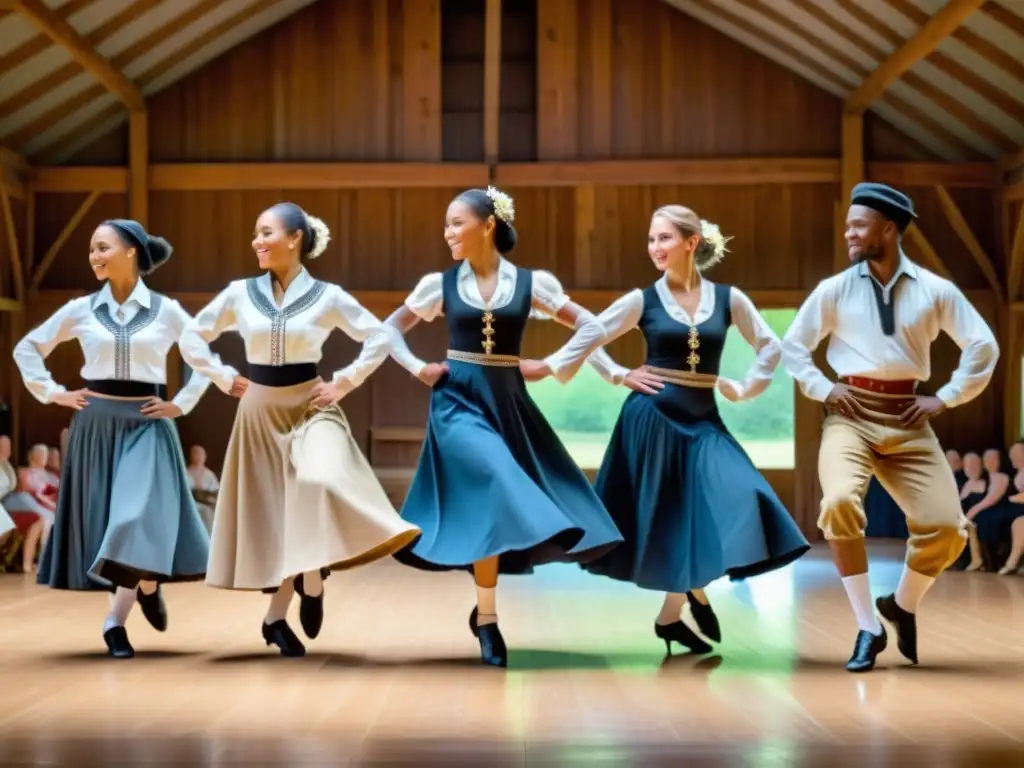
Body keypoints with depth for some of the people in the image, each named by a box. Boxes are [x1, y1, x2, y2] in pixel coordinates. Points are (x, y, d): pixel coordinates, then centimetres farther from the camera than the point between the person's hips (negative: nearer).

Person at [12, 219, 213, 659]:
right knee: (101, 519, 4)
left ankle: (116, 621, -6)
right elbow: (27, 348, 13)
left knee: (138, 518, -13)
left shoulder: (166, 311, -1)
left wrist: (181, 404, 1)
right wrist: (51, 392, 3)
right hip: (95, 424, 3)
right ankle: (147, 586, 23)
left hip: (145, 425, -2)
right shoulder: (81, 310, 3)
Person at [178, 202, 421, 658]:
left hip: (310, 406, -2)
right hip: (261, 411, 2)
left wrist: (343, 383, -5)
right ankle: (276, 617, 19)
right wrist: (227, 380, 2)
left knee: (318, 486, -27)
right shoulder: (240, 294, 0)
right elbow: (191, 339, 9)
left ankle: (312, 581, -4)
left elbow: (379, 338, -1)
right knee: (271, 509, 6)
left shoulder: (326, 296, -5)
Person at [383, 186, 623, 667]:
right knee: (494, 490, -20)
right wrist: (418, 369, -1)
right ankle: (487, 616, -12)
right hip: (458, 401, -2)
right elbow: (390, 330, 12)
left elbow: (589, 325, 4)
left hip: (508, 403, 2)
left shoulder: (532, 282, 0)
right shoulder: (439, 284, 2)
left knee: (497, 499, -1)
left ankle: (484, 606, 18)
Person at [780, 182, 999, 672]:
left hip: (906, 418, 1)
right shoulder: (835, 290, 3)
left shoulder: (934, 291, 3)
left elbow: (984, 346, 8)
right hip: (852, 413, -1)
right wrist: (822, 390, -1)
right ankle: (868, 629, -14)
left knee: (946, 527, -9)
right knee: (840, 501, -30)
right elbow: (792, 345, 12)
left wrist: (946, 398, 1)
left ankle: (902, 606, 25)